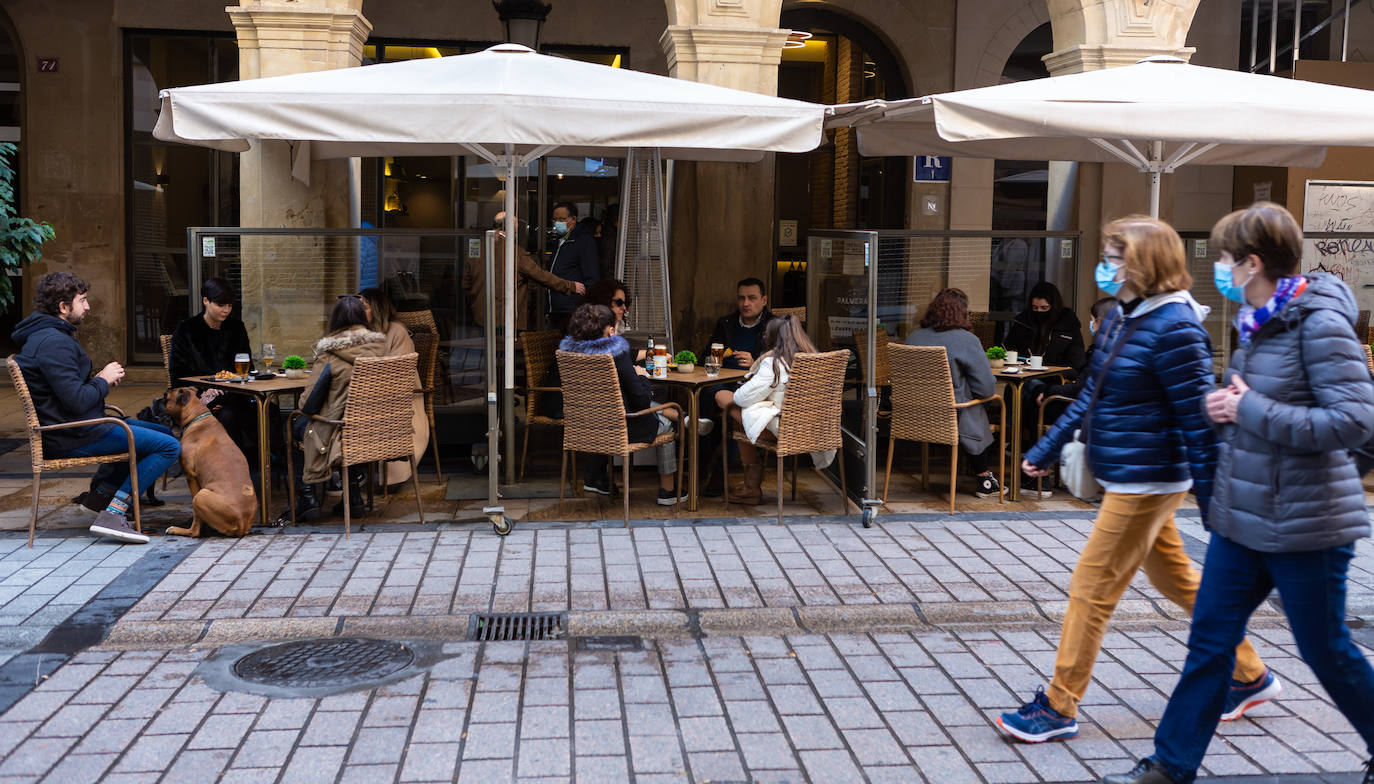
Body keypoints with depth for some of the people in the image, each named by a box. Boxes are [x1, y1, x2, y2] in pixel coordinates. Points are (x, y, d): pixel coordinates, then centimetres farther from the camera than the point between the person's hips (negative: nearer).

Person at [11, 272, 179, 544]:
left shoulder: (40, 336, 15)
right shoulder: (54, 342, -20)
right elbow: (77, 401, -26)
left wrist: (100, 379, 5)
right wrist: (104, 380, -9)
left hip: (67, 428, 11)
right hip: (71, 438, -11)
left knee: (163, 433, 21)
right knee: (169, 447, -17)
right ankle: (112, 515, -19)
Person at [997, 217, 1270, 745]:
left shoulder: (1174, 329, -20)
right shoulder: (1121, 318, 8)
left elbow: (1198, 420, -20)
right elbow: (1091, 396, 17)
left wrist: (1213, 505, -18)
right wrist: (1047, 449, 20)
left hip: (1146, 481, -10)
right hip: (1128, 477, 10)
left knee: (1092, 588, -3)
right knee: (1177, 580, 20)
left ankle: (1058, 708, 8)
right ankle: (1248, 672, 36)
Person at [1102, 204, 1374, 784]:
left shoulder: (1319, 323, -18)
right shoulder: (1259, 323, 8)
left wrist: (1251, 410, -22)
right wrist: (1226, 409, 0)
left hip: (1304, 524, -8)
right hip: (1243, 517, 8)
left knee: (1326, 651, 9)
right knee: (1209, 638, 9)